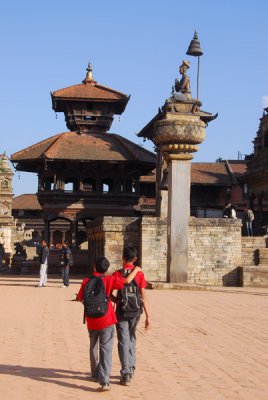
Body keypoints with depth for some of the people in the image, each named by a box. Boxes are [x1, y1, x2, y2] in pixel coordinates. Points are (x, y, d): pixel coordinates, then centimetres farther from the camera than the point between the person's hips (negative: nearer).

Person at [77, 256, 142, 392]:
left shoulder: (86, 281, -2)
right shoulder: (109, 280, -8)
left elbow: (80, 298, 6)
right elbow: (127, 281, -13)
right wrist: (136, 270, 4)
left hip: (91, 321, 3)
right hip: (106, 320, -3)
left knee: (93, 347, 23)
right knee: (106, 350, -4)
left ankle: (95, 374, 37)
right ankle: (104, 381, -14)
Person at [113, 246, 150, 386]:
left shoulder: (117, 274, -8)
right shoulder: (139, 274, -5)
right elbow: (143, 296, -8)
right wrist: (147, 316, -6)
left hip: (121, 310, -2)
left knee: (123, 341, 1)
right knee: (131, 338, 21)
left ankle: (126, 373, -4)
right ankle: (131, 367, 23)